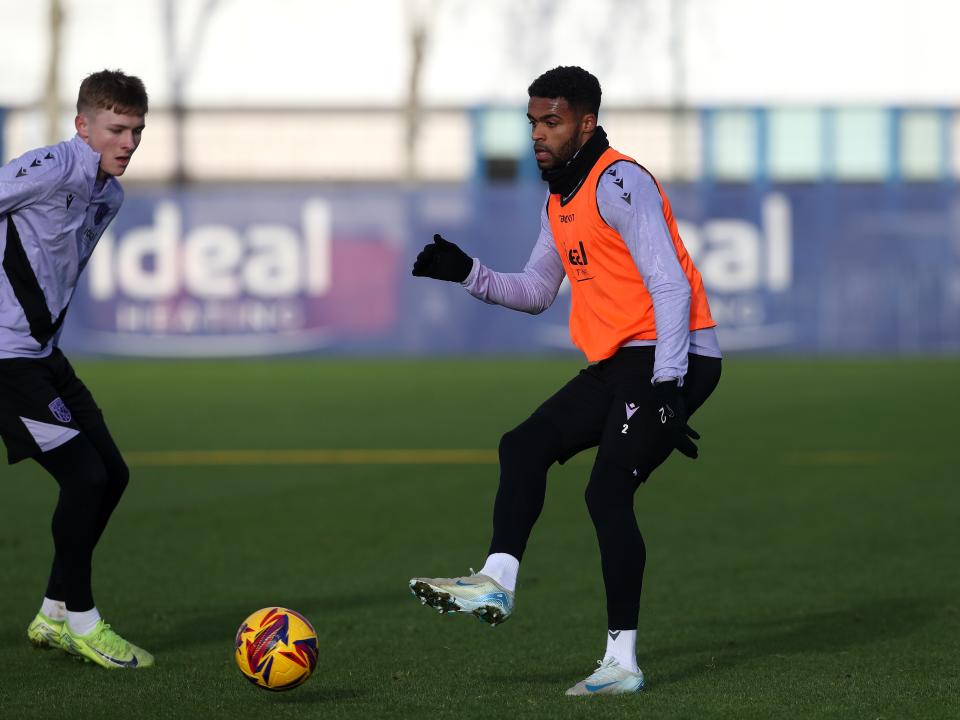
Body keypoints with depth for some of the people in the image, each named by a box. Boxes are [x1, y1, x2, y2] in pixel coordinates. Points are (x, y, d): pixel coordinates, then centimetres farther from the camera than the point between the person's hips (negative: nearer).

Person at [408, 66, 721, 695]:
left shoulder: (618, 183, -14)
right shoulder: (560, 204, 17)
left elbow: (669, 284, -20)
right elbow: (536, 292, 26)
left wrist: (667, 385, -26)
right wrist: (468, 272, 10)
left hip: (671, 358, -10)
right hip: (620, 362, 10)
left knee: (608, 492, -15)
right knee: (524, 446, 5)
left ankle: (623, 662, -14)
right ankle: (497, 583, -5)